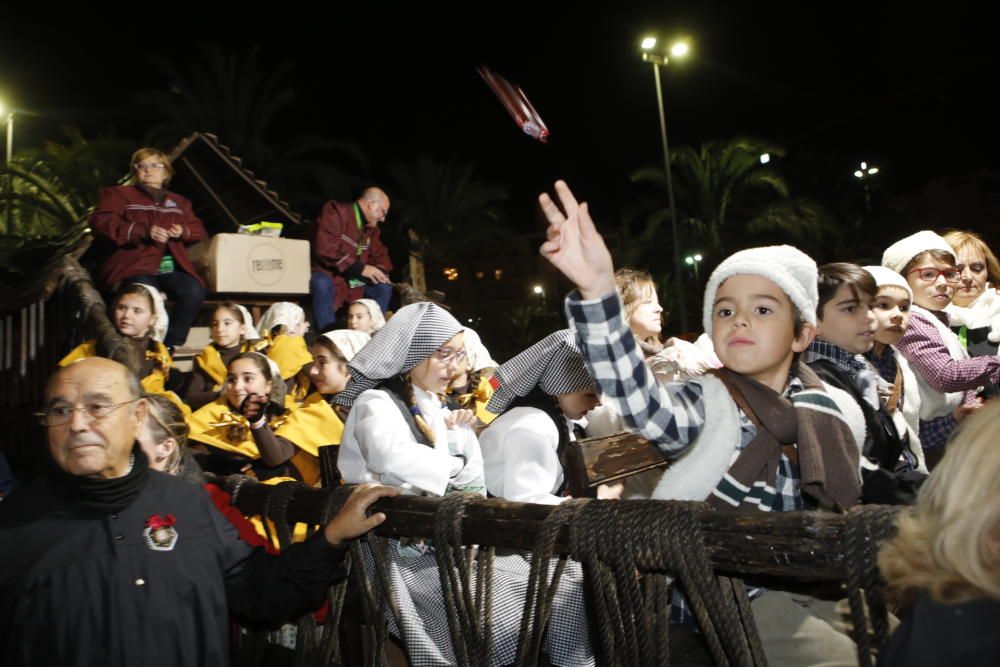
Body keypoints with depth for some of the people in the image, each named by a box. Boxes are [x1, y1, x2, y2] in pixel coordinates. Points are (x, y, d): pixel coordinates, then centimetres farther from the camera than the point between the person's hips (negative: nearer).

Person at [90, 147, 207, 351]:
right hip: (136, 267, -3)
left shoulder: (179, 202, 29)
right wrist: (144, 232, -13)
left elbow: (199, 231, 29)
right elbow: (101, 224, 1)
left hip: (172, 268, 3)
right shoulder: (119, 194, 17)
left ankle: (170, 345, -20)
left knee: (194, 290, -31)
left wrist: (184, 231, 2)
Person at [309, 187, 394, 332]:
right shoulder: (336, 211, -17)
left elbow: (379, 254, 19)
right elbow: (325, 247, -30)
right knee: (322, 284, -39)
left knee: (384, 287, -5)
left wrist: (380, 271, -7)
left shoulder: (371, 227, 10)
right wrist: (360, 268, -28)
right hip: (324, 274, -7)